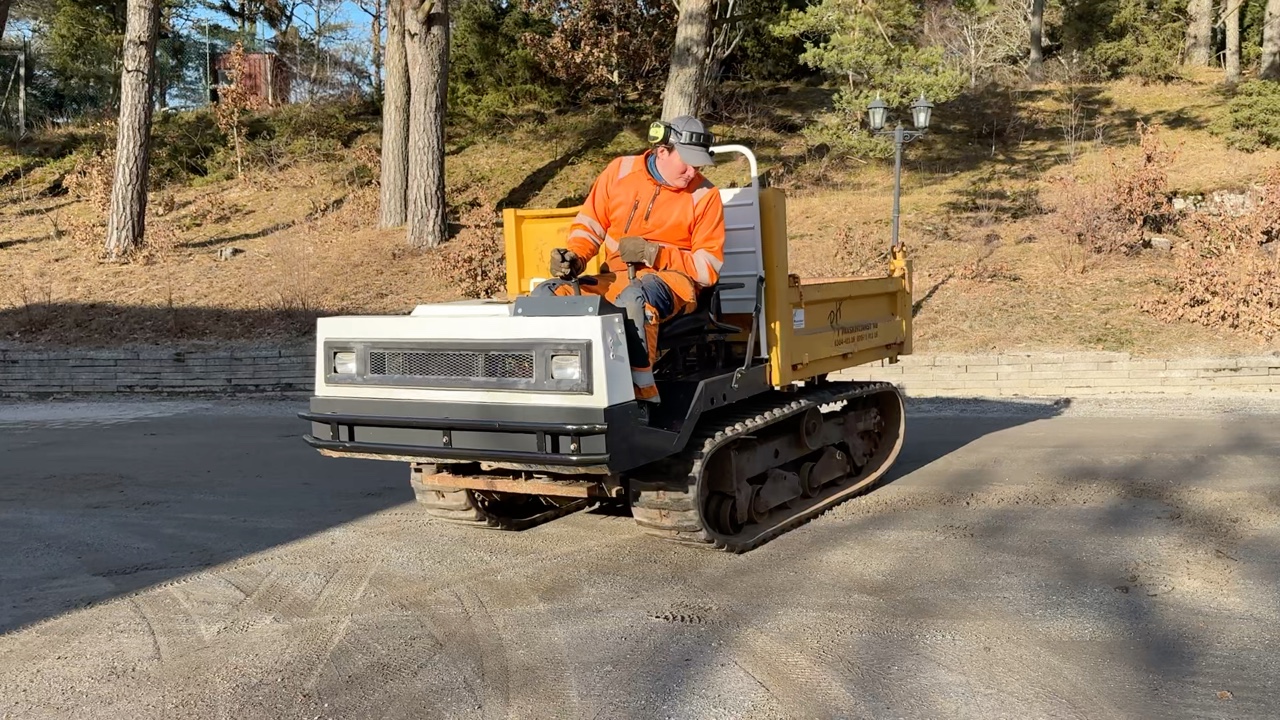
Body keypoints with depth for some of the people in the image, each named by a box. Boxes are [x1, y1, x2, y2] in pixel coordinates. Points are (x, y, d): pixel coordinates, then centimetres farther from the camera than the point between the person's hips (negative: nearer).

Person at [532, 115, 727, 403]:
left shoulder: (705, 196, 0)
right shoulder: (620, 171, 7)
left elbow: (709, 267, -2)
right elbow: (590, 222, 14)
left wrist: (653, 254, -14)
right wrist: (575, 256, -8)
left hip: (671, 278, -4)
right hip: (612, 278, 5)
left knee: (633, 297, -40)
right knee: (546, 294, -16)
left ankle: (643, 392, -38)